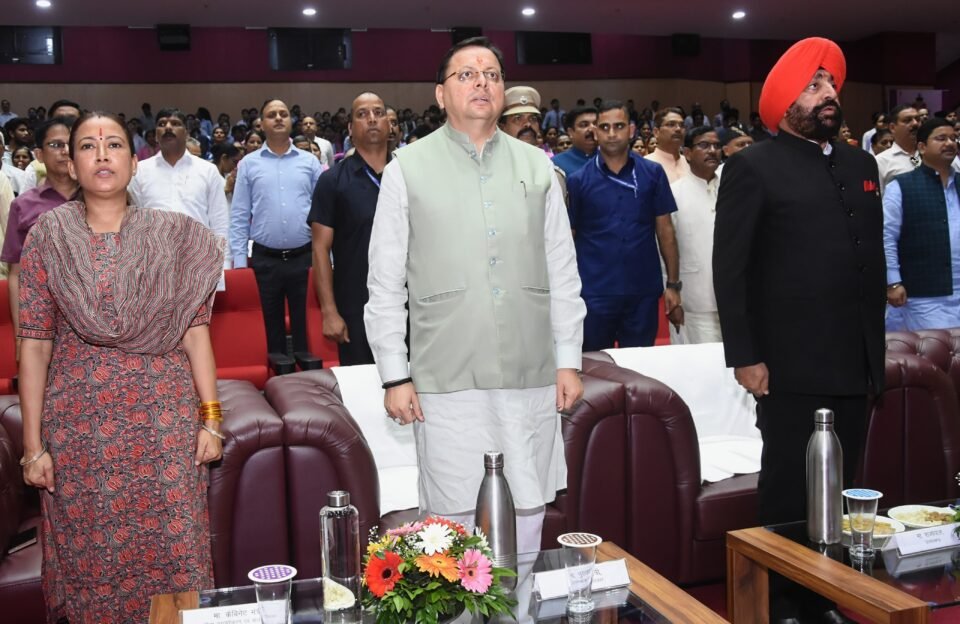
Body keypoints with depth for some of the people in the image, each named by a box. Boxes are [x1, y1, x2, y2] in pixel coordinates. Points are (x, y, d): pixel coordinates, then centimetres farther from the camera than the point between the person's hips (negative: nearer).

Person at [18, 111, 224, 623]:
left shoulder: (172, 234, 2)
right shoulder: (47, 237, 1)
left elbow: (195, 330, 1)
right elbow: (34, 343, 0)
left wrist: (211, 418, -4)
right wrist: (33, 445, -2)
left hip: (164, 417, 0)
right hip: (79, 422, 0)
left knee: (170, 549, 5)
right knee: (88, 558, 9)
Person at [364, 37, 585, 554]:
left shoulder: (536, 167, 10)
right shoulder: (407, 169, 1)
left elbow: (563, 273, 11)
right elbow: (385, 284, 1)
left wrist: (568, 360, 7)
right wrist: (395, 376, -3)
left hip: (532, 378, 3)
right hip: (447, 382, -2)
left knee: (527, 517, 10)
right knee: (458, 520, 4)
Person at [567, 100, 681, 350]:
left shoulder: (652, 173, 1)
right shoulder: (578, 180, -1)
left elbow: (665, 230, 5)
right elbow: (569, 238, 3)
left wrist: (673, 284, 1)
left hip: (644, 291, 1)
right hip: (594, 293, -1)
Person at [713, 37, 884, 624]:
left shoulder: (861, 163, 15)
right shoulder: (754, 167, -4)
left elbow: (874, 257, 18)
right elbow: (730, 268, -8)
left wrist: (875, 344, 14)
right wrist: (745, 356, -12)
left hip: (856, 363, 6)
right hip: (792, 367, -6)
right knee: (789, 493, 3)